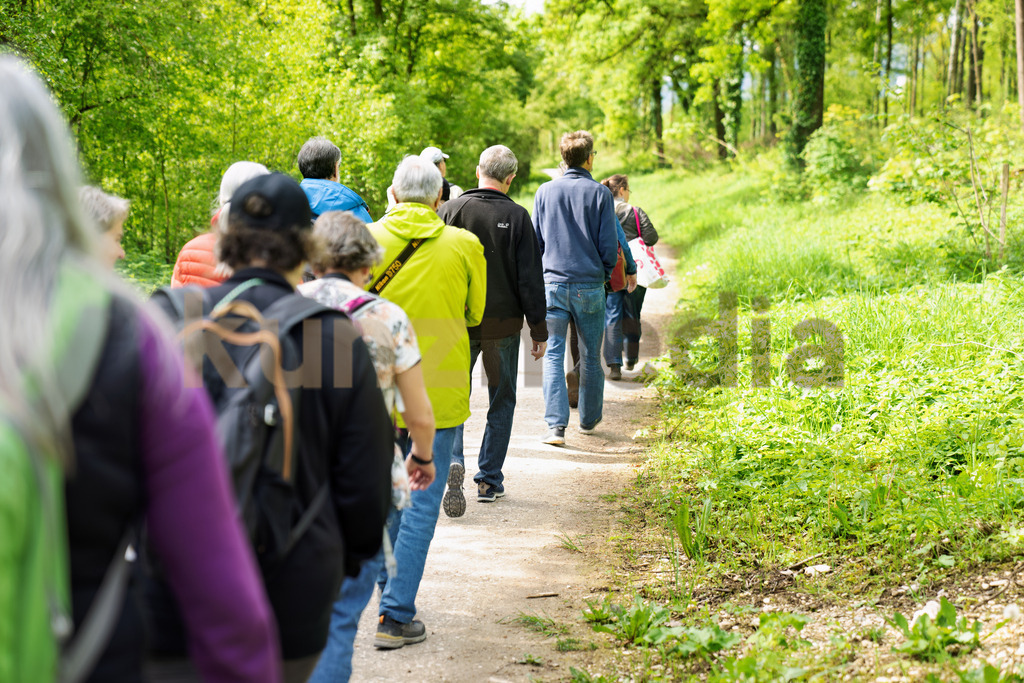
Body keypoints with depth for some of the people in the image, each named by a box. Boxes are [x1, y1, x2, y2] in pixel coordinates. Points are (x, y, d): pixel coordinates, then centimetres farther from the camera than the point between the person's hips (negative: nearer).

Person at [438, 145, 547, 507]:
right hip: (503, 322, -1)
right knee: (501, 399, 11)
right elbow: (530, 277, -6)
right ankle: (489, 479, 13)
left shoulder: (450, 210, -2)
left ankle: (452, 459, -15)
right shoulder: (517, 216, -6)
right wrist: (539, 328, 2)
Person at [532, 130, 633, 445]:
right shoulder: (599, 193, -4)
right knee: (590, 356, 13)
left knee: (553, 353, 1)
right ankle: (589, 419, 26)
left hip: (553, 283, 1)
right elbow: (609, 244, -4)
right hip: (590, 285, -1)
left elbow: (535, 240, 7)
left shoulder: (545, 191, 3)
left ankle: (556, 425, -10)